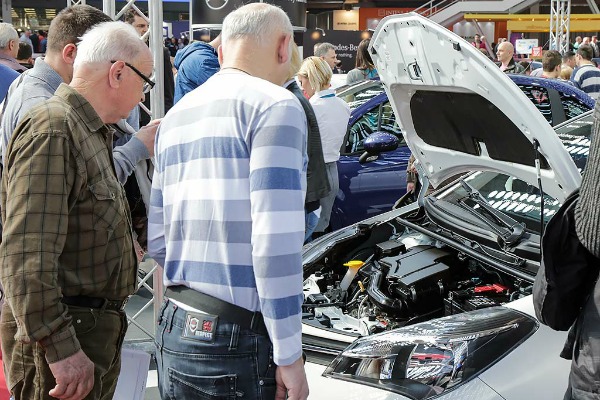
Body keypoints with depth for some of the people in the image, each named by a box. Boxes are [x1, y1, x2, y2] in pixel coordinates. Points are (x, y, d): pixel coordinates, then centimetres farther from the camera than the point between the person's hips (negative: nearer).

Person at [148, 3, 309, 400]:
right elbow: (276, 241, -17)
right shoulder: (275, 106, -9)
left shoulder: (176, 117, 16)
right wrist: (289, 355, -14)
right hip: (237, 341, -7)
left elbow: (158, 239, 16)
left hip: (173, 331, 7)